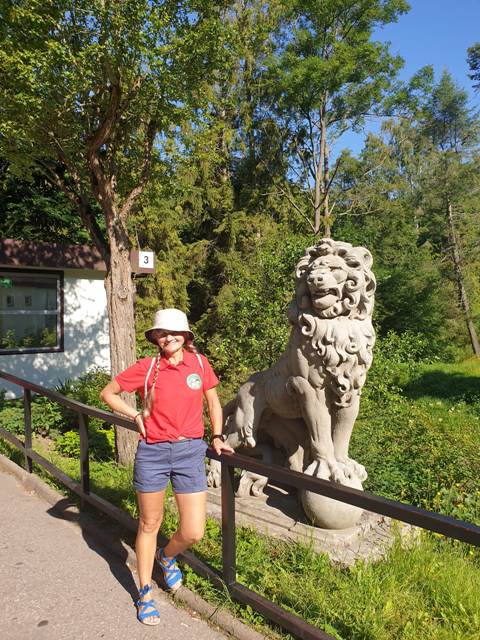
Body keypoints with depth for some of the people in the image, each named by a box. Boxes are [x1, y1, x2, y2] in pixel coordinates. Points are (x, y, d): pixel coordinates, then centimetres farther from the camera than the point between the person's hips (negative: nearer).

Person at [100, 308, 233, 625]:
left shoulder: (199, 363, -1)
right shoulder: (146, 367, -6)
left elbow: (213, 401, 12)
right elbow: (108, 392, 6)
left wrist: (218, 437, 8)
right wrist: (136, 415, 0)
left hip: (190, 452, 1)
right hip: (152, 453, -1)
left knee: (194, 532, 3)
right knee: (149, 525, 15)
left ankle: (167, 557, 39)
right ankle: (146, 593, 38)